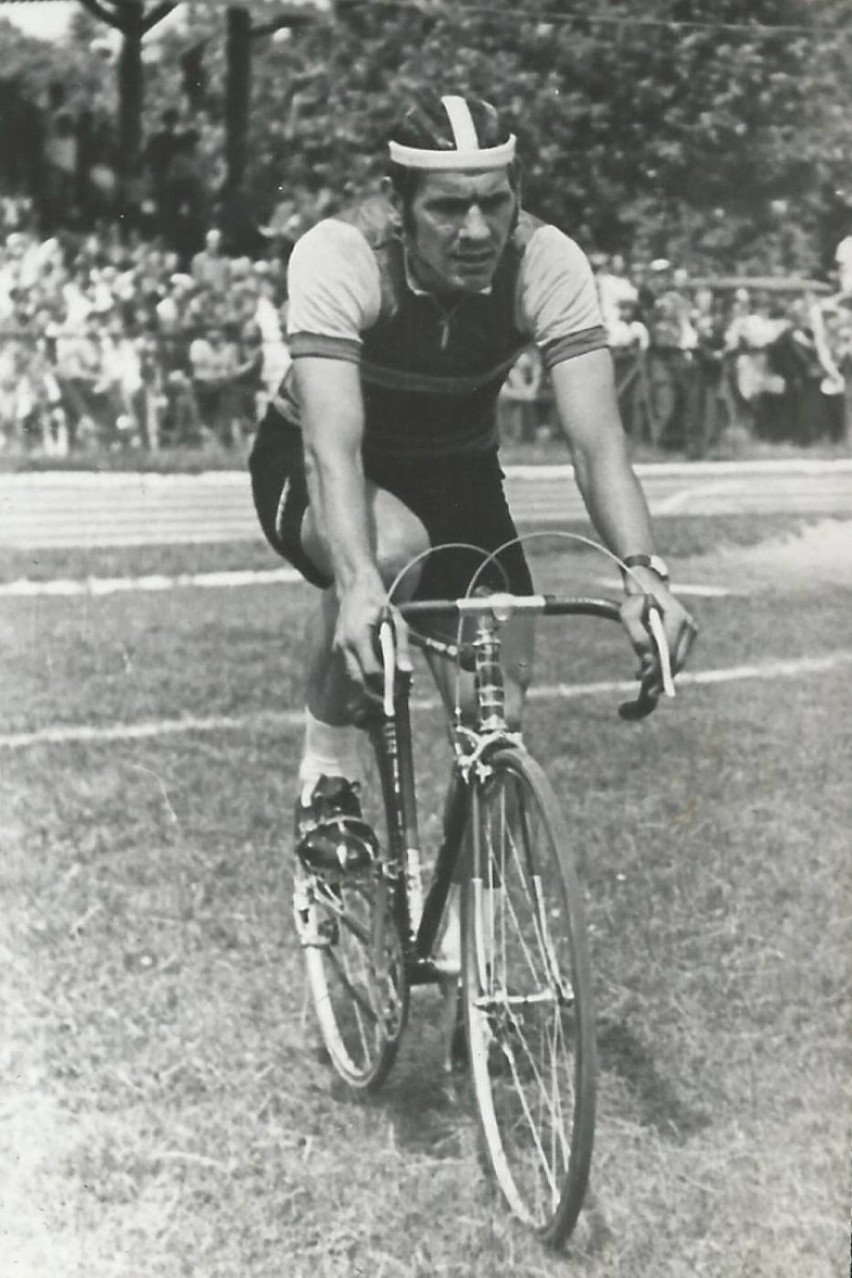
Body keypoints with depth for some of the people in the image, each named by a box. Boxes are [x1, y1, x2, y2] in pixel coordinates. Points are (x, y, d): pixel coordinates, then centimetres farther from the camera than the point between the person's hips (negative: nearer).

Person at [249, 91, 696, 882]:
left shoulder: (548, 264, -26)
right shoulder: (337, 256, -33)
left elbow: (596, 441, -32)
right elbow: (332, 443, -43)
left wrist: (642, 572, -49)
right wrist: (358, 586, -60)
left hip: (455, 472, 4)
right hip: (308, 467, -3)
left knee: (499, 717, -10)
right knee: (392, 545, -38)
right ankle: (327, 774, -16)